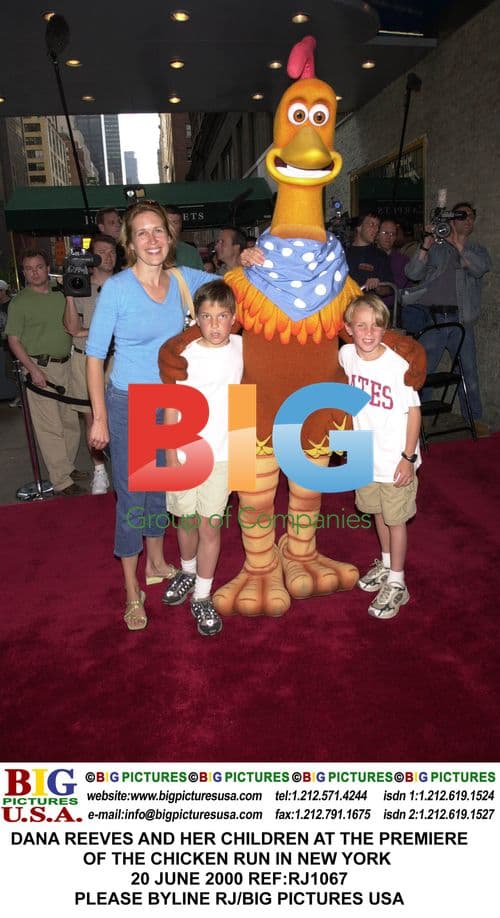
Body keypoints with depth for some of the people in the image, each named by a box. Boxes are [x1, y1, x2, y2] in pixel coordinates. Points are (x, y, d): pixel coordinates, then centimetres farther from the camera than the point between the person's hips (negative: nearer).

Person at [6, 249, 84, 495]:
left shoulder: (60, 296, 12)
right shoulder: (20, 302, -4)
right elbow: (13, 340, -7)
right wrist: (33, 369, -16)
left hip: (65, 366, 6)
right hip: (40, 368, -6)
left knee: (71, 422, 12)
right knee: (50, 427, -5)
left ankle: (67, 467, 28)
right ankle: (61, 481, -1)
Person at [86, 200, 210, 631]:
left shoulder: (184, 279, -2)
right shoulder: (117, 288, -14)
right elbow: (94, 354, -10)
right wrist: (100, 417, -12)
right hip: (129, 404, -5)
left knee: (163, 487, 19)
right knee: (132, 496, 1)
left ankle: (156, 563, 41)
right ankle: (132, 591, 18)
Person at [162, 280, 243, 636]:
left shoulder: (240, 347, -2)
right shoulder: (184, 356, -8)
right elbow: (171, 409, -5)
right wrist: (171, 457, -6)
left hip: (222, 455, 1)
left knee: (210, 525, 2)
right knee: (187, 520, 15)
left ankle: (202, 597, 16)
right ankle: (187, 572, 42)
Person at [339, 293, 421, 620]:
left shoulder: (399, 366, -22)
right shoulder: (346, 355, -7)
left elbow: (414, 411, -14)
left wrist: (408, 457, -14)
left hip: (395, 459, -5)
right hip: (365, 454, 5)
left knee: (396, 519, 7)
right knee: (378, 511, 22)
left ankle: (397, 583, 23)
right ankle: (386, 563, 44)